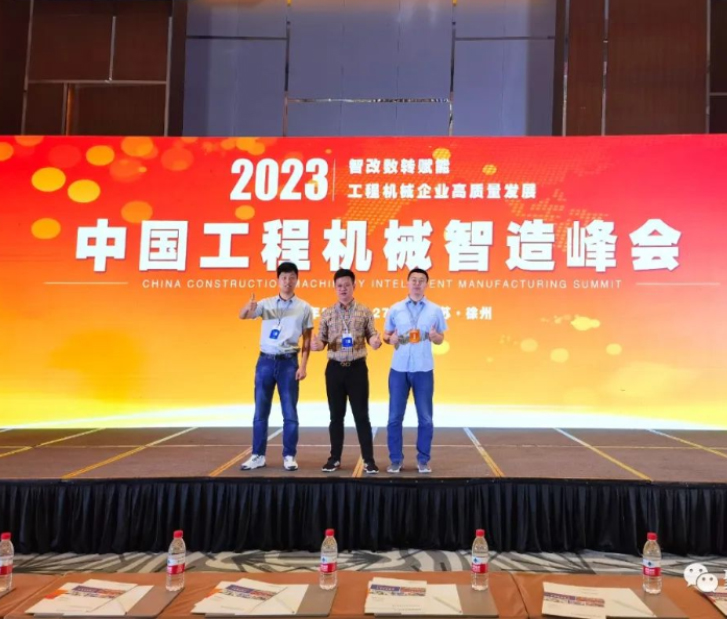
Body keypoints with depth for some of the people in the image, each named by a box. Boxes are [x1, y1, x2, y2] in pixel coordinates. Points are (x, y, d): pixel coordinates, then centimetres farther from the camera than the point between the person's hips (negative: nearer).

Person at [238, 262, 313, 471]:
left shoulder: (304, 308, 3)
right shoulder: (266, 303, 5)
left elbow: (307, 339, 4)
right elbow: (242, 316, -8)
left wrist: (303, 366, -4)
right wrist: (249, 307, -32)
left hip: (288, 362, -1)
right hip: (266, 360, 1)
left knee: (290, 412, 2)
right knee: (260, 411, 6)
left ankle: (289, 456, 12)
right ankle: (258, 455, 15)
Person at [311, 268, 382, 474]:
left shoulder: (365, 311, 2)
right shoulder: (327, 313, 6)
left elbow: (371, 335, 2)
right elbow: (322, 340, 6)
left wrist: (375, 341, -21)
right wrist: (316, 344, -16)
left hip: (357, 367, -2)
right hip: (334, 368, 2)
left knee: (361, 415, 0)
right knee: (336, 415, 9)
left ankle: (369, 460, 7)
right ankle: (335, 458, 20)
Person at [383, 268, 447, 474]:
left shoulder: (435, 310, 3)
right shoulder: (395, 309, 4)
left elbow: (441, 339, 8)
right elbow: (385, 335, 9)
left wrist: (435, 336, -14)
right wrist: (390, 339, -14)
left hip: (423, 369, 0)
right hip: (399, 368, 0)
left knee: (425, 418, 5)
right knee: (395, 417, 4)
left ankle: (423, 459, 17)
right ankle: (396, 459, 15)